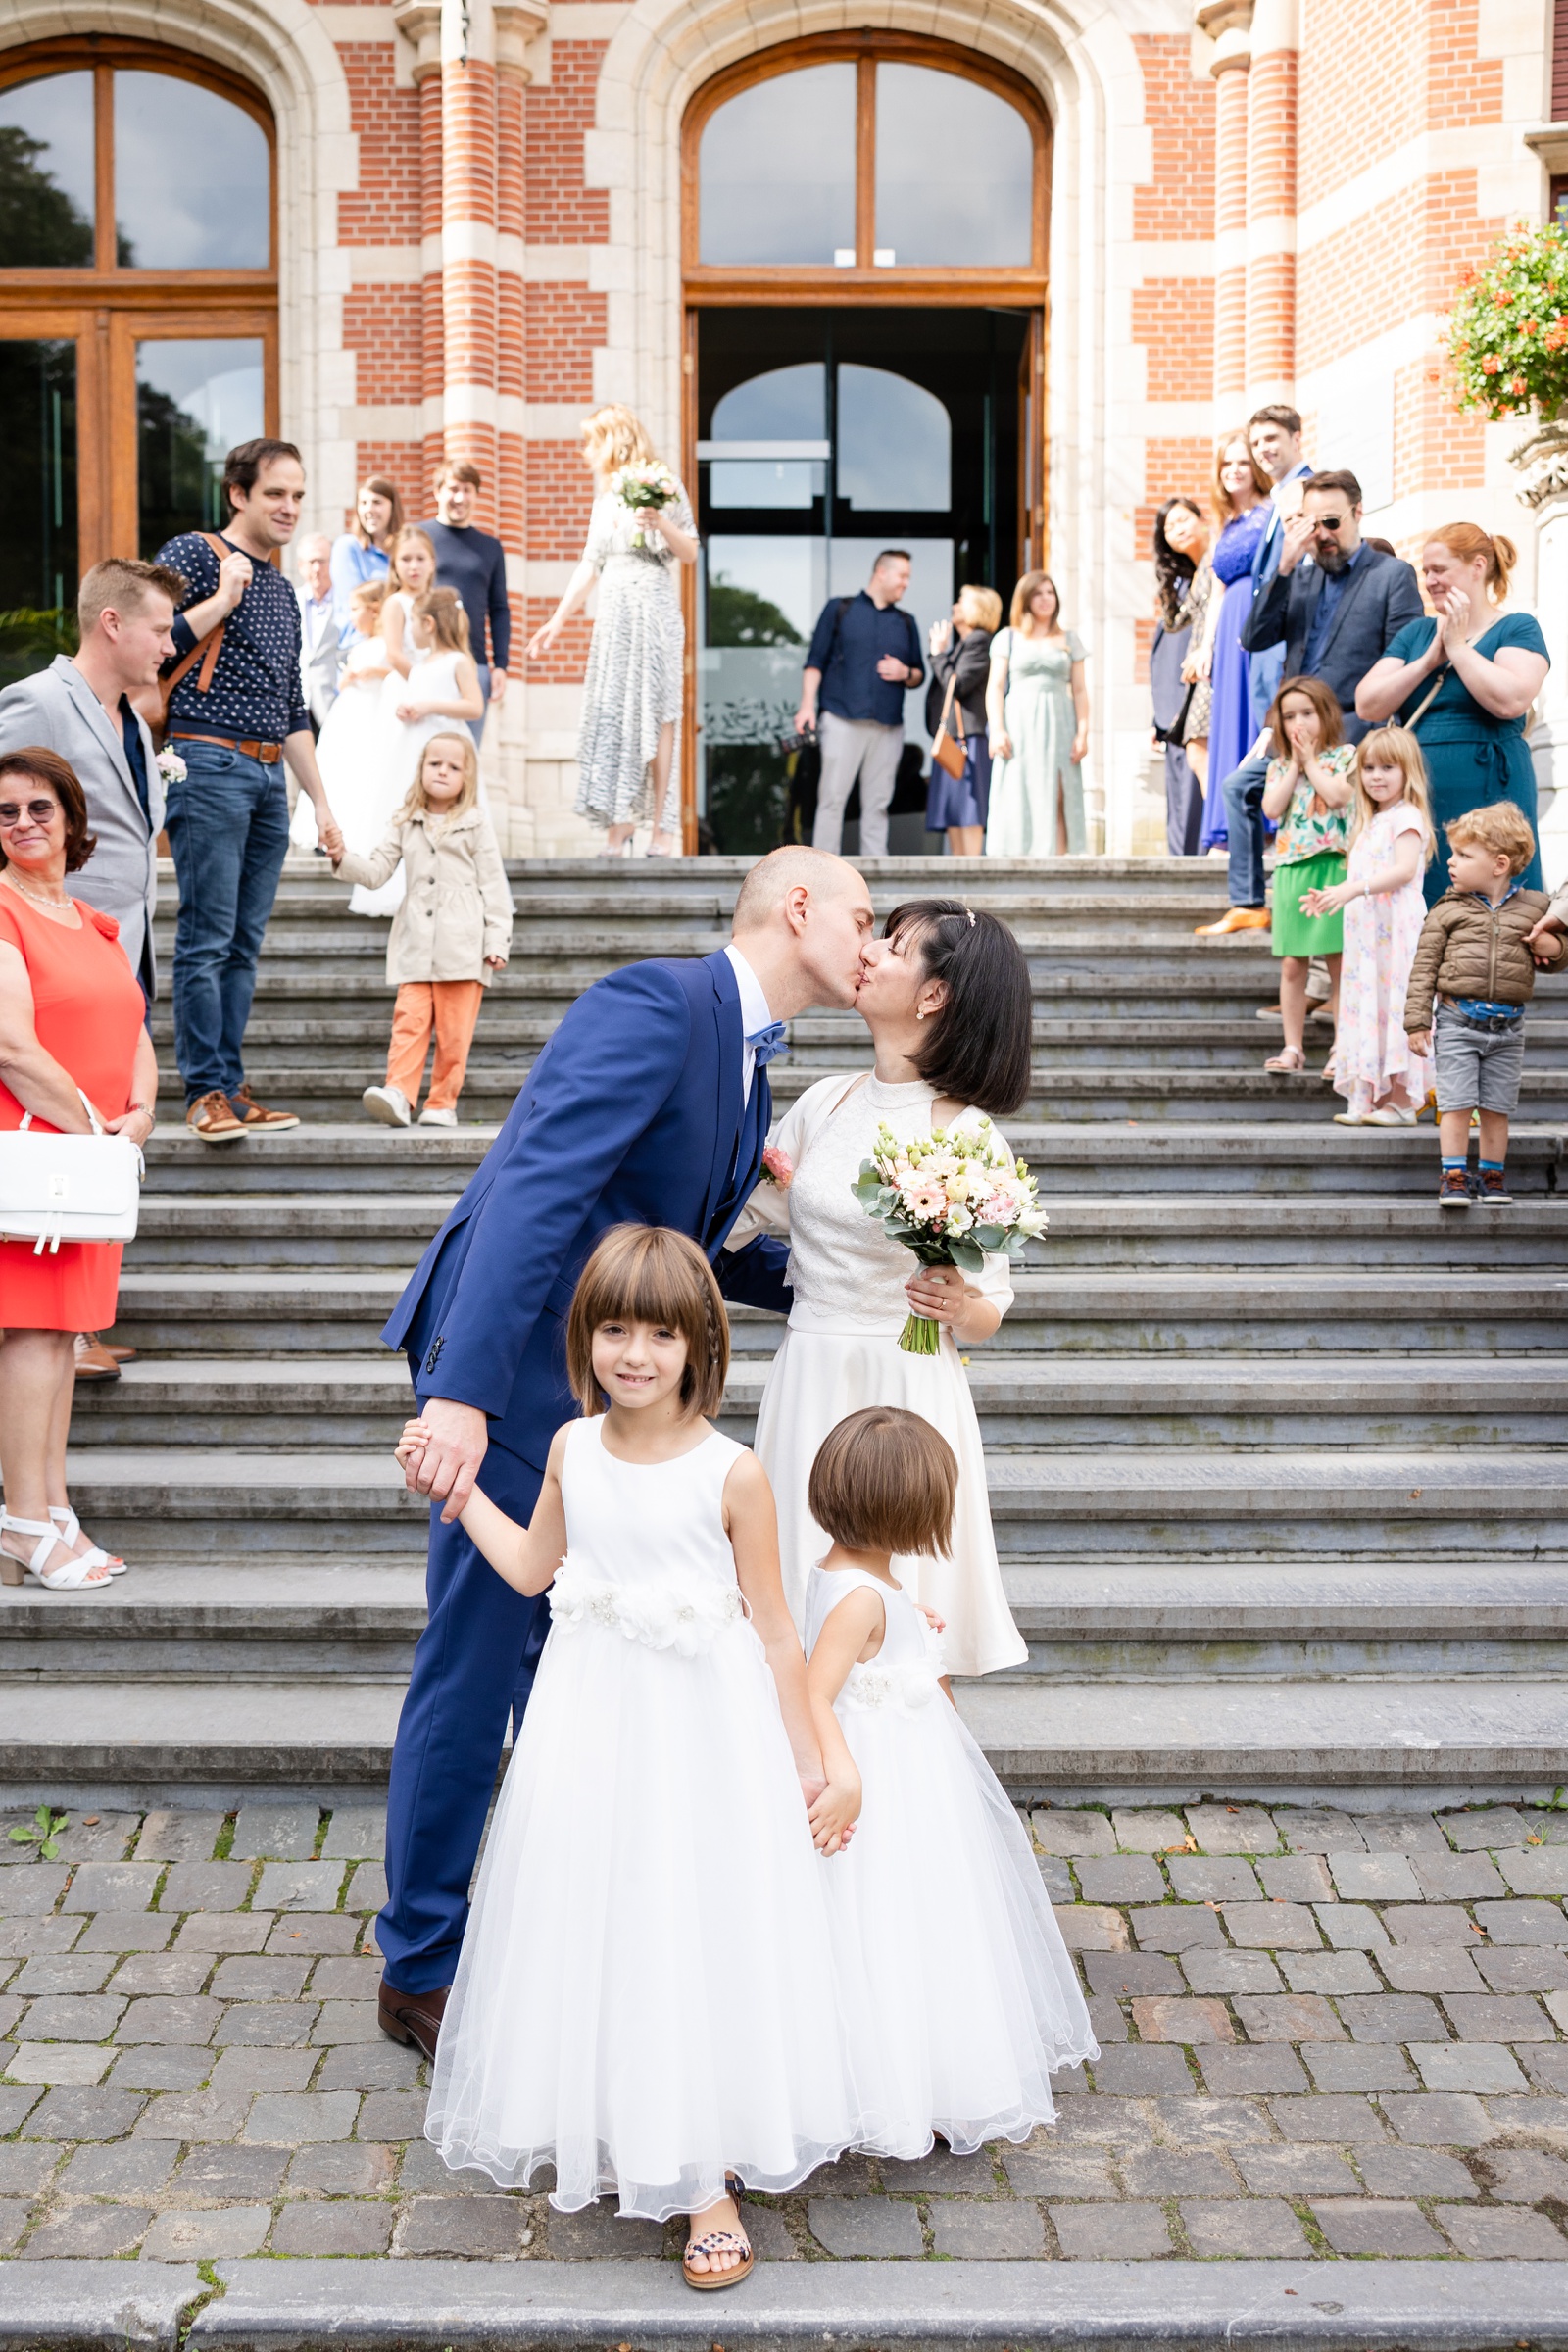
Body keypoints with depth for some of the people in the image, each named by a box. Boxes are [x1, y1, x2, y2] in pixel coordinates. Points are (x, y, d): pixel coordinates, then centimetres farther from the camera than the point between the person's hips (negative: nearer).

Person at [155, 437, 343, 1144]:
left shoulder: (282, 590, 22)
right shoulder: (193, 553, 1)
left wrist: (322, 801, 22)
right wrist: (224, 598, -12)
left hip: (267, 775, 7)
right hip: (208, 763, -7)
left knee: (245, 943, 6)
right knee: (207, 937, -9)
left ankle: (232, 1088, 9)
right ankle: (205, 1092, -6)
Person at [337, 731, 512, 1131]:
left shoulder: (476, 825, 7)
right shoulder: (406, 825, 16)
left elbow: (493, 886, 3)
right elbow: (376, 872, 13)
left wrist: (497, 941, -4)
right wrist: (343, 859, -6)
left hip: (462, 947, -2)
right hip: (416, 945, 3)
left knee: (453, 1030, -1)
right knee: (410, 1019, -10)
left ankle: (442, 1103, 4)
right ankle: (398, 1095, -18)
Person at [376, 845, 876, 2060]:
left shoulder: (747, 1064, 13)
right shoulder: (655, 1004, -18)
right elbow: (535, 1189, -28)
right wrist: (460, 1394, -35)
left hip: (601, 1395, 10)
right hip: (510, 1377, -10)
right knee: (475, 1667, 1)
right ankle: (422, 1968, 16)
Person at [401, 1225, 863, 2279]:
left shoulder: (732, 1473, -14)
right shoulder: (574, 1448, -1)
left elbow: (774, 1632, -7)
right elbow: (531, 1566, 17)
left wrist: (814, 1766, -2)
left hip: (703, 1739, -4)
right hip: (591, 1729, 4)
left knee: (700, 1937, 2)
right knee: (596, 1926, 13)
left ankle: (706, 2180, 15)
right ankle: (613, 2136, 33)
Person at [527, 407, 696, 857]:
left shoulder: (662, 485, 1)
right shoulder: (605, 495, 18)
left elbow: (689, 553, -1)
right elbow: (589, 566, 21)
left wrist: (660, 522, -18)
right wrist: (555, 622, 19)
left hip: (654, 608, -6)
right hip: (613, 613, 6)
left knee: (655, 712, -7)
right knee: (610, 715, -2)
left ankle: (663, 827, -5)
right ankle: (619, 826, -1)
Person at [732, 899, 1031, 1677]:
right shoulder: (825, 1103, 6)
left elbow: (986, 1315, -4)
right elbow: (741, 1218, 14)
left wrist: (960, 1304, -22)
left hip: (907, 1399, -4)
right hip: (808, 1387, 4)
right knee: (802, 1637, 7)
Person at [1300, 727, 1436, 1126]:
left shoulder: (1406, 817, -7)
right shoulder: (1369, 823, 23)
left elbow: (1405, 869, -21)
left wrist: (1354, 888, -29)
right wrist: (1332, 895, 16)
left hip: (1396, 930, -10)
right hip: (1366, 931, 10)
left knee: (1394, 1006, -10)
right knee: (1369, 1008, 7)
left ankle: (1402, 1101, -8)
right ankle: (1373, 1099, 10)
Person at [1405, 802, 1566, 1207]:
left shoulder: (1533, 908, 4)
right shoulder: (1446, 911, -1)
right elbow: (1425, 966, -1)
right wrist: (1417, 1021, -6)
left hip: (1507, 1025, 2)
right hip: (1457, 1020, -1)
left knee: (1496, 1108, 8)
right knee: (1456, 1103, -4)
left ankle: (1492, 1175, 21)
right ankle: (1454, 1177, 4)